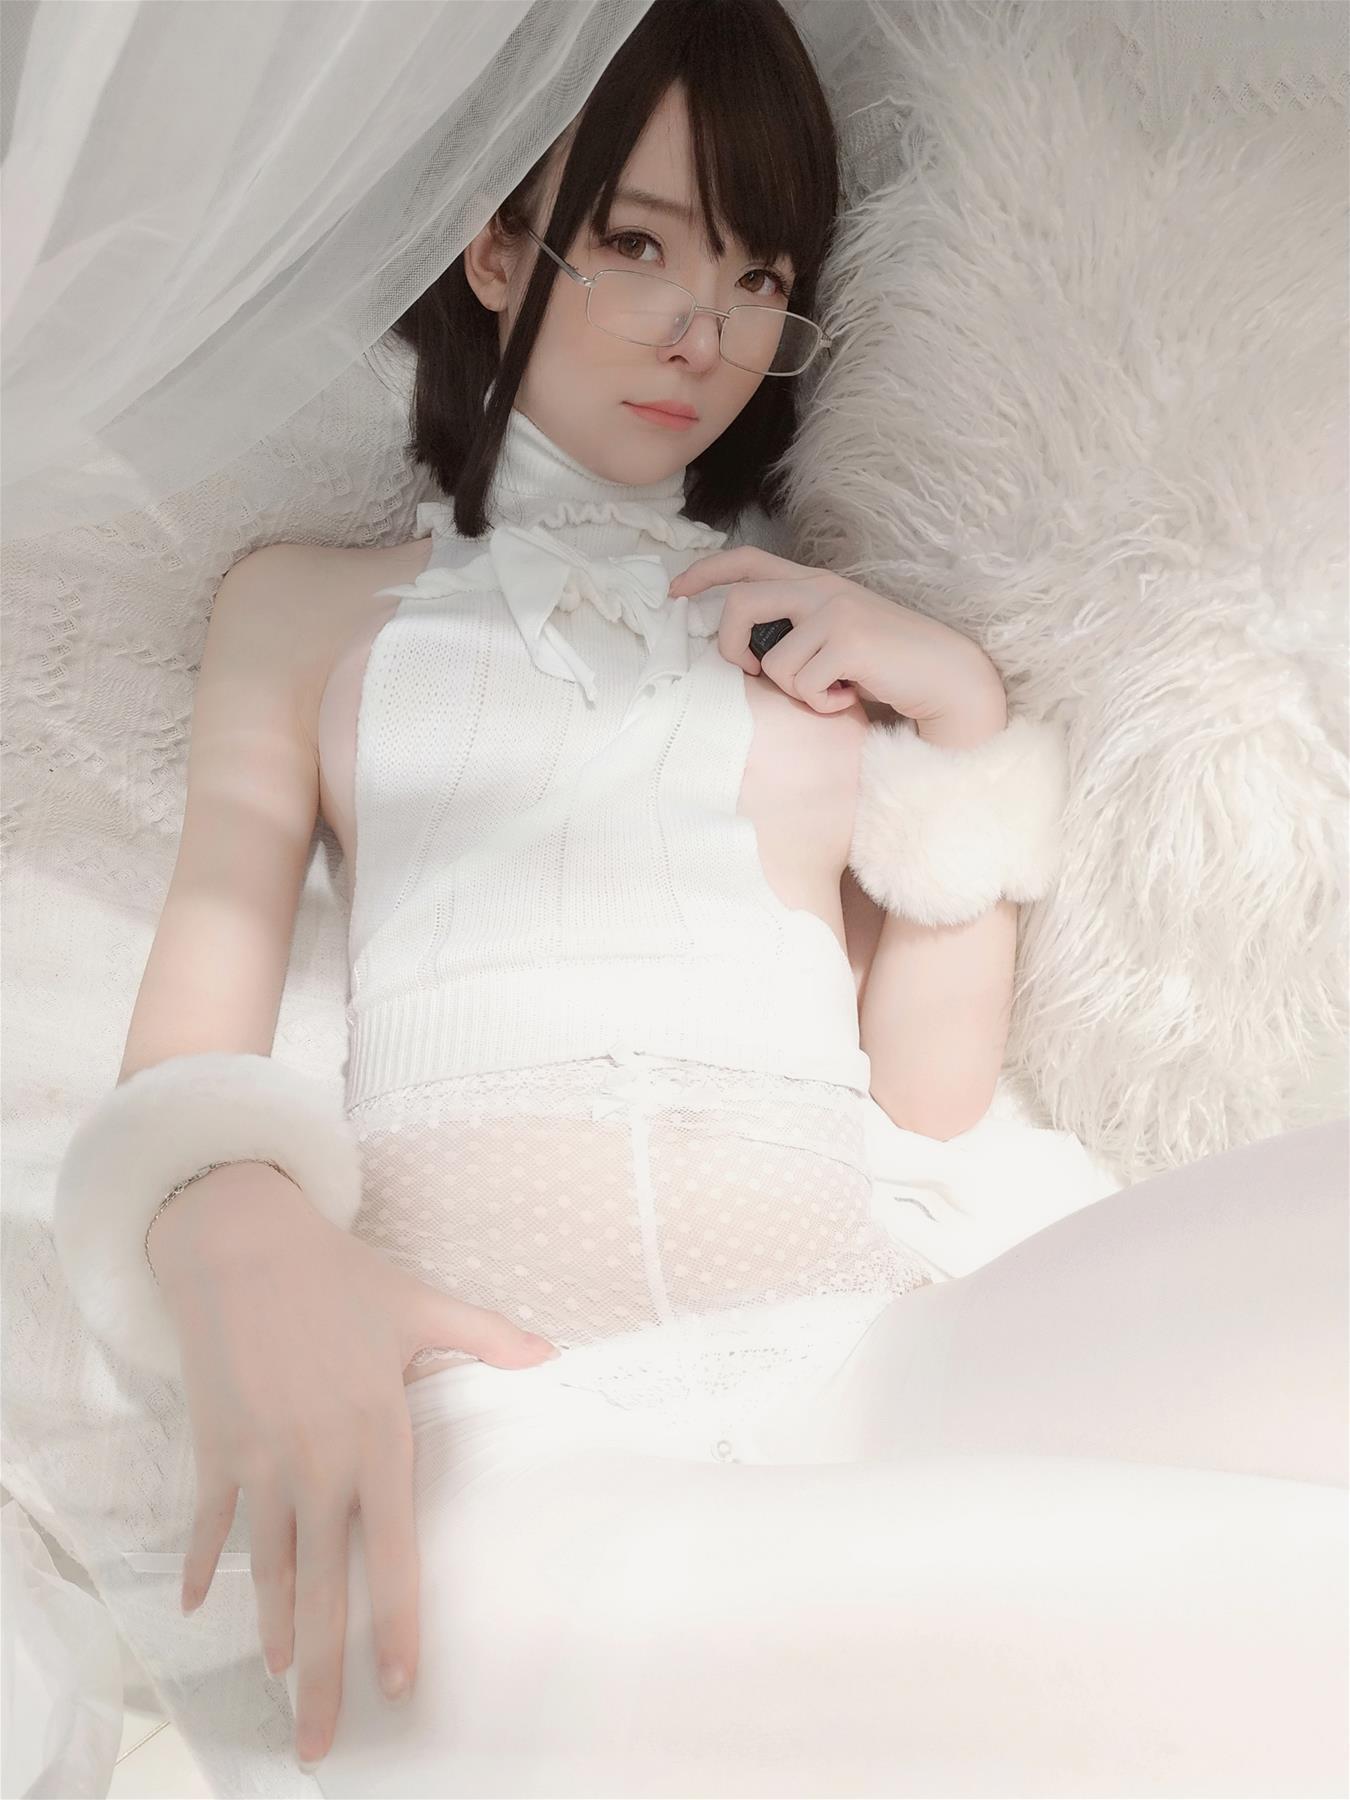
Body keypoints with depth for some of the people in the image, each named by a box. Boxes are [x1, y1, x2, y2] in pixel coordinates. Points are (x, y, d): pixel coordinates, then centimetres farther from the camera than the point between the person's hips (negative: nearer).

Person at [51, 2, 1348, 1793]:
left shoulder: (829, 639, 25)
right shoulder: (308, 601, 20)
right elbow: (193, 1027, 8)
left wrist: (965, 720, 8)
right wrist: (240, 1238, -15)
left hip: (857, 1362, 3)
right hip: (477, 1394, -2)